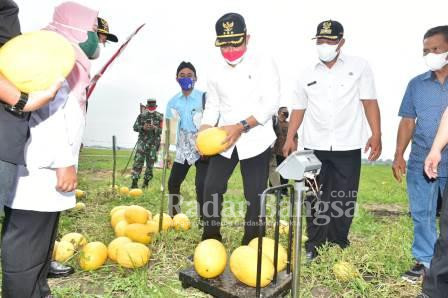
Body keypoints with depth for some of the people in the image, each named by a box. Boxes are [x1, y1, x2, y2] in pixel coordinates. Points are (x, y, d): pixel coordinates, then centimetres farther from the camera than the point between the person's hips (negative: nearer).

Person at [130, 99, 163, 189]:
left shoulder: (160, 117, 3)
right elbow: (135, 127, 6)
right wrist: (143, 128, -12)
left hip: (153, 143, 0)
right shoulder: (142, 115, 5)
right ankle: (134, 182, -5)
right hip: (142, 142, 0)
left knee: (150, 164, 5)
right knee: (138, 162, -9)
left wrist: (155, 128, -18)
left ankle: (146, 183, 19)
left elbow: (163, 130, 0)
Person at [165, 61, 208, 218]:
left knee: (201, 185, -15)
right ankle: (173, 216, 30)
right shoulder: (173, 101, 8)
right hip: (182, 150, 5)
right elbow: (169, 128, 14)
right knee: (173, 183, 11)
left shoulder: (204, 97, -7)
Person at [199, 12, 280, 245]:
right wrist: (204, 133, -6)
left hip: (256, 141, -4)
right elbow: (212, 108, 14)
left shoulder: (263, 64, -2)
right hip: (224, 142, 4)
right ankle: (210, 243, 19)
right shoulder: (217, 74, 13)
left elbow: (271, 104, -11)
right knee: (211, 188, 1)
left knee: (254, 196, 1)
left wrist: (241, 126, -23)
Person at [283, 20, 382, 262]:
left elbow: (369, 102, 2)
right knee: (315, 199, 6)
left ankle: (338, 246, 21)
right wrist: (290, 138, 2)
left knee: (344, 201, 5)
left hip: (348, 146, -1)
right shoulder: (307, 75, 9)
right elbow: (299, 109, 11)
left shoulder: (359, 67, 4)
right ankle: (314, 246, 17)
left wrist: (376, 135, -8)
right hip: (314, 146, 2)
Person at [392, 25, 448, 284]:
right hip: (420, 164, 2)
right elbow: (408, 122, 7)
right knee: (422, 215, 11)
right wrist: (399, 156, 2)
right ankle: (425, 261, 25)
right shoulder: (416, 84, 7)